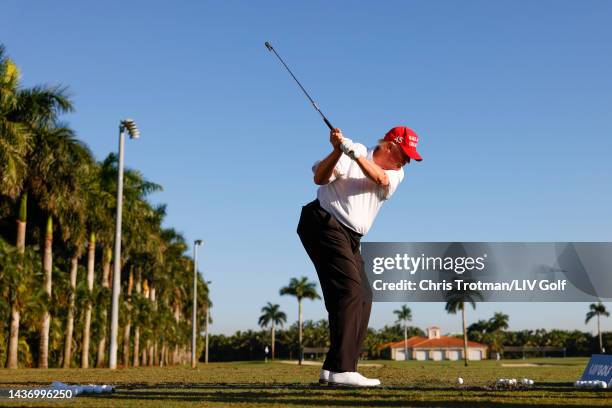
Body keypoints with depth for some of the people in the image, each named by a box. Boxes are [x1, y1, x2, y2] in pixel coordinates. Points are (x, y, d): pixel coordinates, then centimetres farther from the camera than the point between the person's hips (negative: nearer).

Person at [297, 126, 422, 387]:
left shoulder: (397, 173, 12)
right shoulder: (354, 151, -3)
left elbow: (380, 179, -13)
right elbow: (319, 178, -14)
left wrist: (354, 153, -27)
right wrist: (338, 151, -29)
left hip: (350, 239, 8)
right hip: (324, 225, -8)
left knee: (364, 297, 6)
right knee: (350, 290, -19)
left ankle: (336, 370, 10)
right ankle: (339, 370, -22)